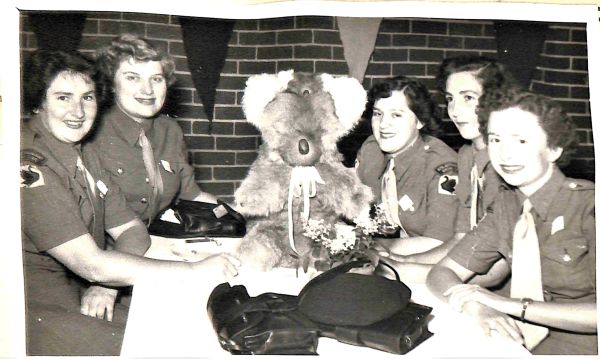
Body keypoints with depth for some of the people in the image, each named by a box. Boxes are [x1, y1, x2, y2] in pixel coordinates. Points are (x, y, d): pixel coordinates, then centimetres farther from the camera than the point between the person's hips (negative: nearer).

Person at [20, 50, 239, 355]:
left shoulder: (85, 155, 8)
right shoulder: (30, 166, -22)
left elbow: (131, 229, 6)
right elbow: (91, 264, -25)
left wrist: (105, 285, -16)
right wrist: (196, 270, -24)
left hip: (81, 294, 8)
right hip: (39, 310, -7)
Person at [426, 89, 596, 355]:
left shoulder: (588, 204, -15)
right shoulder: (505, 205, -1)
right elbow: (441, 274, -3)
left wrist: (511, 304, -25)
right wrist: (477, 307, -22)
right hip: (527, 345, 4)